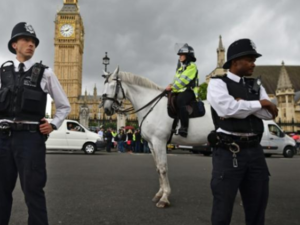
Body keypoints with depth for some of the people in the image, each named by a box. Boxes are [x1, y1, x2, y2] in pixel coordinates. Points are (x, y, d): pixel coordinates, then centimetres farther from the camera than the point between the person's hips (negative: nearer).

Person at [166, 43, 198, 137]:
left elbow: (184, 80, -14)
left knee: (179, 101, -36)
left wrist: (172, 87, -17)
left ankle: (184, 127, -37)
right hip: (180, 91, 9)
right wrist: (171, 86, 0)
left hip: (189, 91, -9)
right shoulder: (180, 67, 25)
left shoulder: (192, 66, -3)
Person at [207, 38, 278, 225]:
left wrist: (242, 103, -12)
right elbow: (226, 109, -20)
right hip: (228, 152, -6)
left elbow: (269, 113, 1)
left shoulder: (256, 85, 14)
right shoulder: (218, 83, -2)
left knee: (258, 205, 16)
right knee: (223, 207, 5)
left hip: (255, 151, 6)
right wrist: (259, 104, -7)